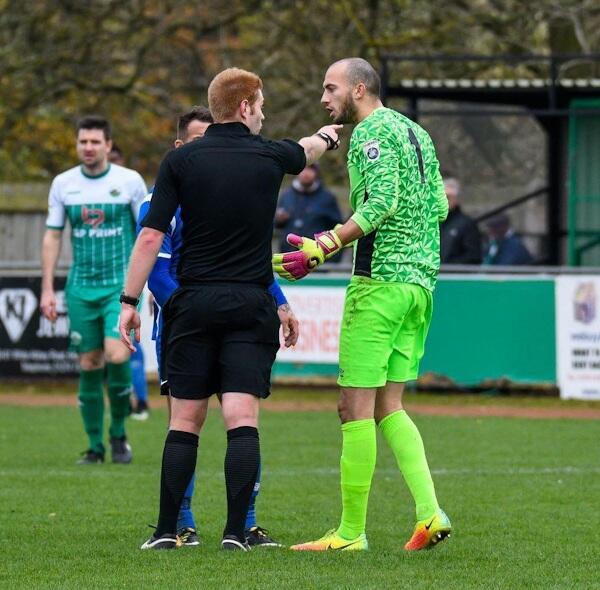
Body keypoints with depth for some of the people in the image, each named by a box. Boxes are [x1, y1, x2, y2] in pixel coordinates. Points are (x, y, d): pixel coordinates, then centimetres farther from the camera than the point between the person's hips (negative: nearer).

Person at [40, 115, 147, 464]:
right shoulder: (63, 184, 4)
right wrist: (47, 289, 4)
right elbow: (53, 236, 9)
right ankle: (95, 446, 12)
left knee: (117, 355, -19)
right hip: (81, 288, 3)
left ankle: (119, 432, 2)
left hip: (121, 285, -3)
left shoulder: (130, 181, -2)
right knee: (89, 364, 2)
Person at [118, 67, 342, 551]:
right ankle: (236, 530, -11)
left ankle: (167, 530, 3)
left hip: (193, 305, 1)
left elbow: (151, 236, -4)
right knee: (242, 420, -4)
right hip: (251, 306, -1)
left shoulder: (180, 161, 0)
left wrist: (130, 301, 1)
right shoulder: (269, 157, 2)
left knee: (185, 422, 5)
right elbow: (307, 150, 27)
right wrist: (329, 136, 50)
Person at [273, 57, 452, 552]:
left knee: (356, 407, -5)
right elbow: (440, 207, 19)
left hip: (379, 279, -9)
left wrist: (322, 249, -23)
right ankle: (430, 511, -5)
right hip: (420, 280, 9)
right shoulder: (416, 132, 19)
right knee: (388, 407, 10)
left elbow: (381, 203, -20)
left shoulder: (372, 131, -8)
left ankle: (351, 531, -5)